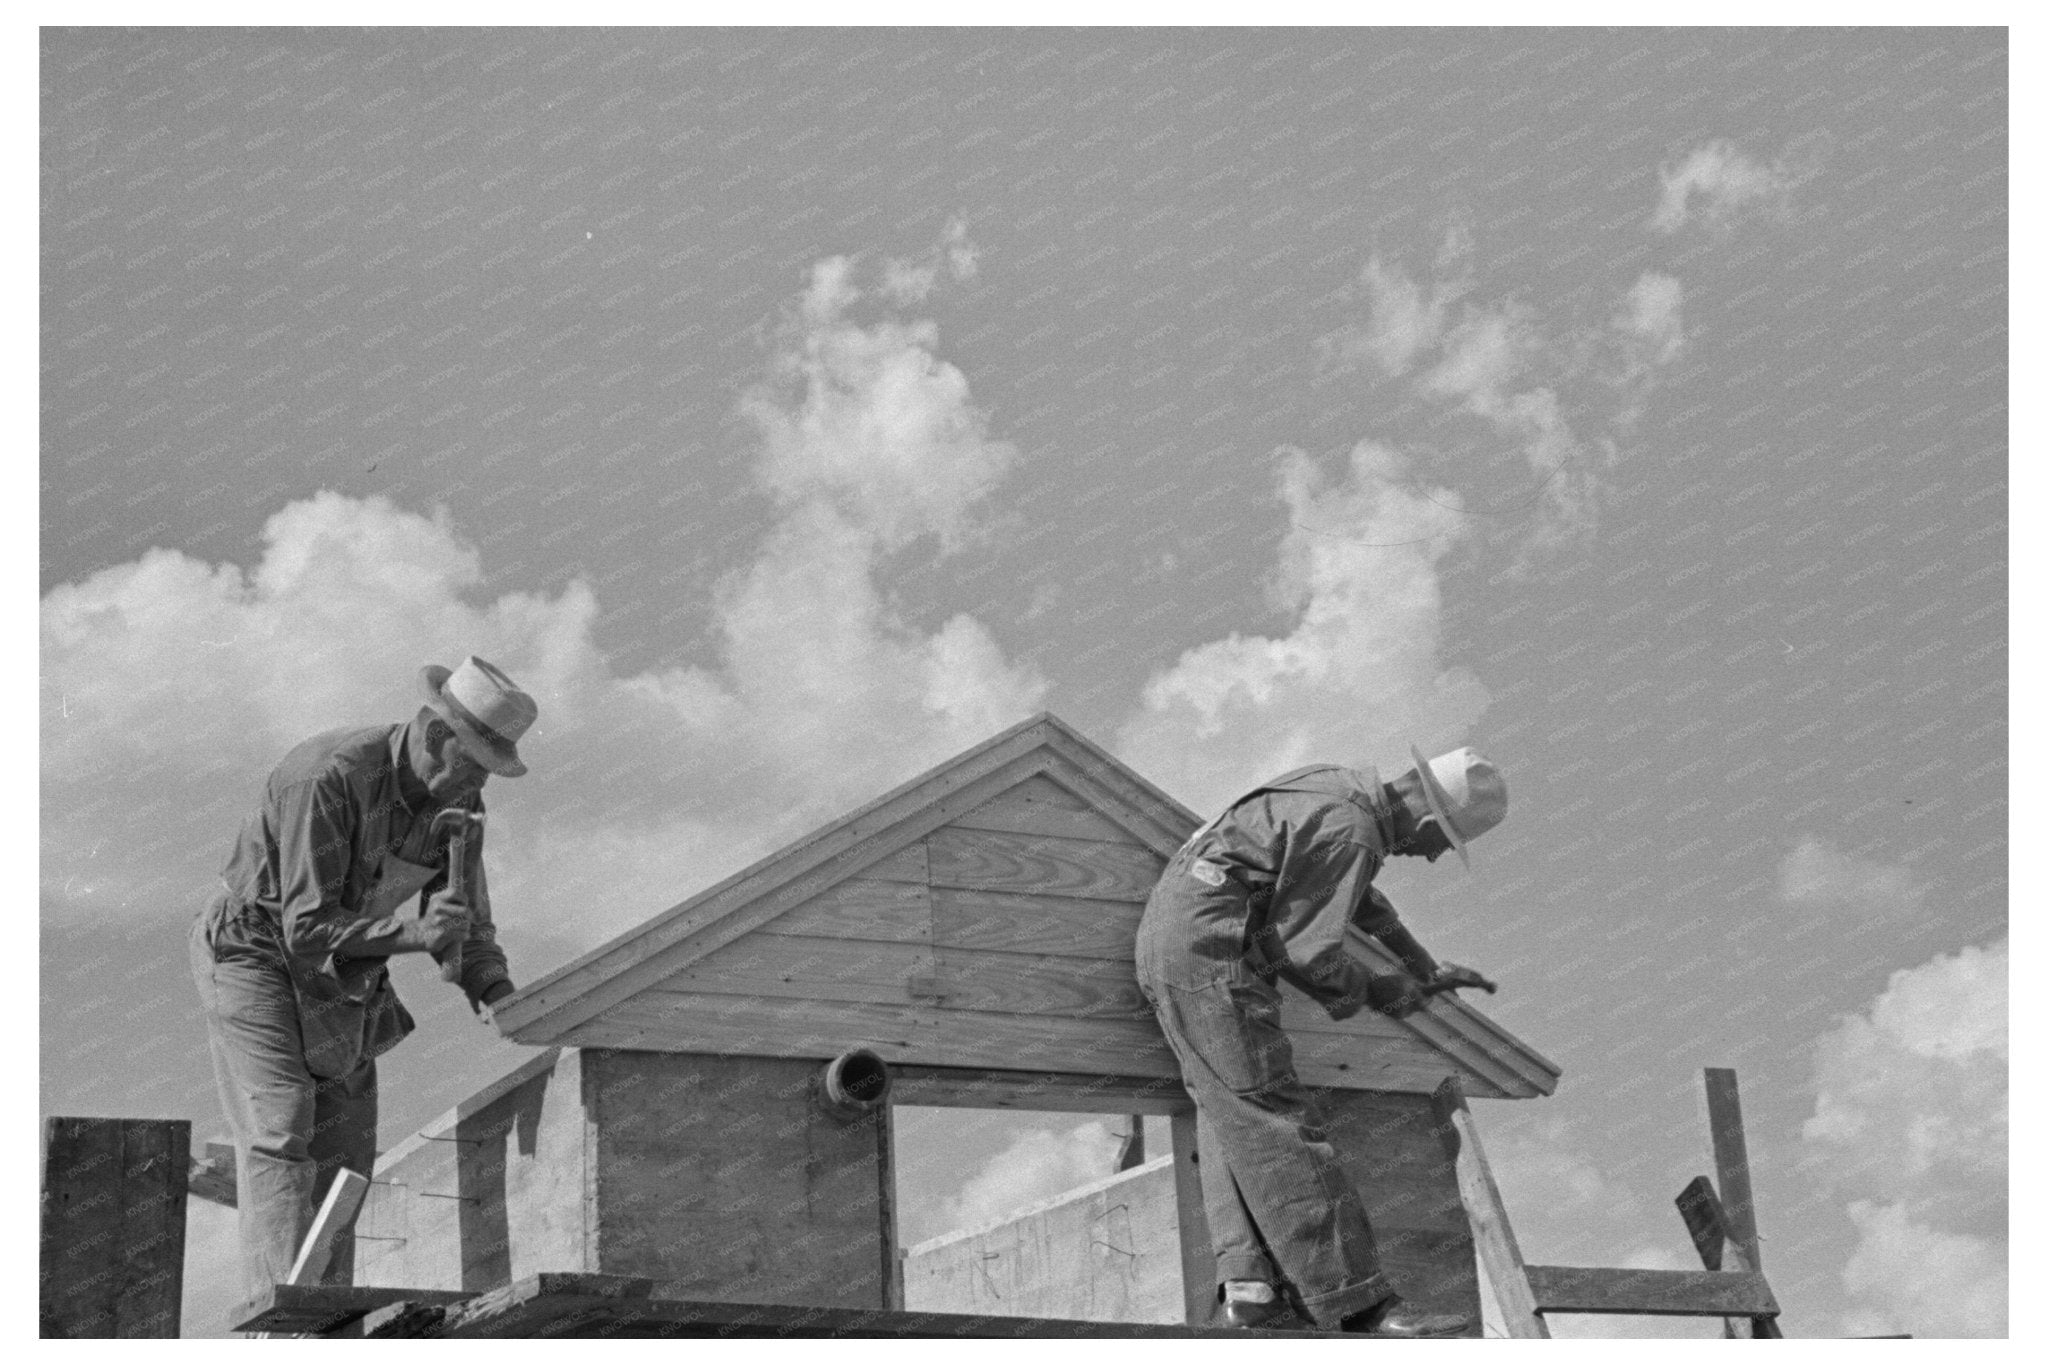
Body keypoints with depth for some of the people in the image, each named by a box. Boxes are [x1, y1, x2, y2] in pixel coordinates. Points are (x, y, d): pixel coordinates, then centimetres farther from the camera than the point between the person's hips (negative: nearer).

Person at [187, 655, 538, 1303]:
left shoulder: (460, 801, -7)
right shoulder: (328, 780, -30)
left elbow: (466, 926, -1)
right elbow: (308, 927, -30)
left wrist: (495, 993, -20)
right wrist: (412, 933, -42)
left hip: (339, 976, 7)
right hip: (256, 954, -7)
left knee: (343, 1151, 3)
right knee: (280, 1139, -18)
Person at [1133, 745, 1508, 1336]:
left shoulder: (1339, 787, 17)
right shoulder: (1351, 834, -15)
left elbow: (1357, 895, 35)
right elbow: (1304, 949, -15)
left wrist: (1423, 966, 43)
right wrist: (1377, 990, 2)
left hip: (1165, 933, 11)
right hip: (1209, 944, -11)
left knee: (1227, 1110, 8)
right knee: (1270, 1119, -13)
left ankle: (1247, 1280, -1)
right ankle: (1358, 1303, -15)